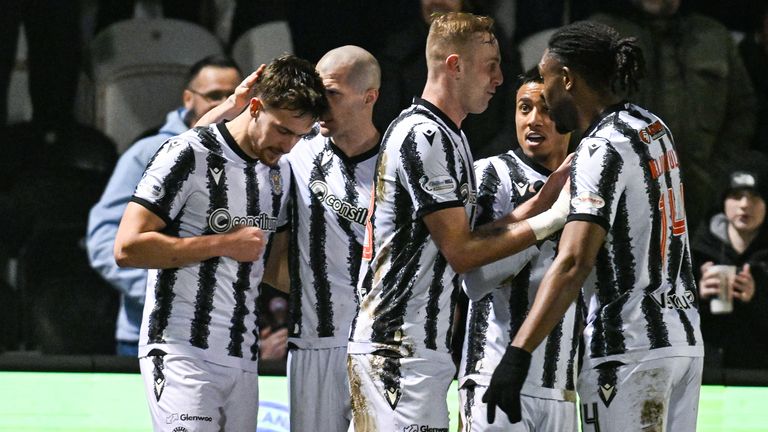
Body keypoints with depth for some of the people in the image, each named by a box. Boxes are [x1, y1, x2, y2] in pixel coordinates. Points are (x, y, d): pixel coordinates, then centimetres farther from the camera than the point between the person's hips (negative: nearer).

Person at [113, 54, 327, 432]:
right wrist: (224, 244, -13)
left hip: (243, 358, 7)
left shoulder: (280, 172, 15)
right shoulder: (190, 155, -8)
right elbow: (127, 248, -14)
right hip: (182, 354, -7)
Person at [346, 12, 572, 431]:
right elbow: (461, 252, -15)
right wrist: (552, 219, -13)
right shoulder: (423, 136, -13)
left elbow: (474, 236, 14)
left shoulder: (446, 137, 19)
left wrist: (551, 189, 8)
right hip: (399, 350, -10)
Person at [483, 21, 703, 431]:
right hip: (683, 338, 9)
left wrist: (518, 353, -30)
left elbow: (574, 263, -24)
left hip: (629, 347, -9)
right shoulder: (653, 128, 12)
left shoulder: (602, 149, -13)